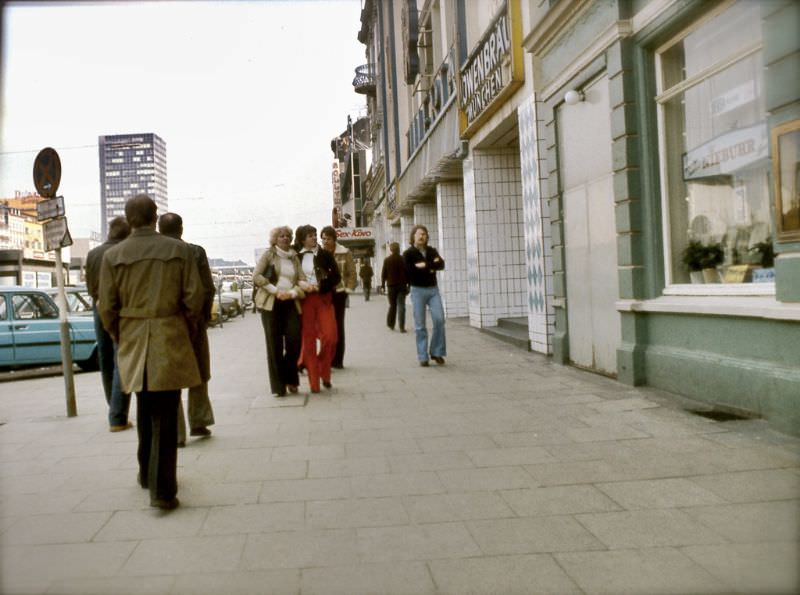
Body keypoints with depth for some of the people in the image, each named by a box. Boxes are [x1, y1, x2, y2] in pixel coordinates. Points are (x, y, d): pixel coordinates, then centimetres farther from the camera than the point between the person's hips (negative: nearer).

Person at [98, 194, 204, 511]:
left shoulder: (112, 255, -1)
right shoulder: (179, 249, -4)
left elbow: (107, 307, 0)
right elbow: (193, 298, -6)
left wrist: (119, 338, 16)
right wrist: (189, 330, 9)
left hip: (133, 342, 3)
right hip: (170, 341, -2)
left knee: (145, 410, 21)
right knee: (165, 417, 2)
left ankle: (146, 473, 35)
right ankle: (162, 489, 1)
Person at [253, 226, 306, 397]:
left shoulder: (294, 257, 14)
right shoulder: (269, 254, 3)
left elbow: (302, 280, 7)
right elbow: (256, 276, -6)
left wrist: (292, 293, -12)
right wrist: (276, 291, -13)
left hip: (290, 303, 3)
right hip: (271, 303, -3)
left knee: (294, 341, -6)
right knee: (274, 344, -1)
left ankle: (290, 379, 16)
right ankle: (278, 386, 6)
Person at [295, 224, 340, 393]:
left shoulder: (325, 255, 3)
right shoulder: (296, 257, 4)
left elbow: (336, 277, 1)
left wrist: (320, 287, -12)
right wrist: (302, 287, -7)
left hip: (324, 298, 0)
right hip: (305, 300, 0)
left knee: (330, 336, -9)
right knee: (308, 339, 0)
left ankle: (324, 373, 15)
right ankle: (313, 382, 7)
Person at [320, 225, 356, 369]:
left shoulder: (345, 253, 0)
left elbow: (351, 273, 1)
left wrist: (348, 290, -6)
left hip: (339, 294, -1)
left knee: (338, 326, 5)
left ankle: (337, 360, 12)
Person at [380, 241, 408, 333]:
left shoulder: (387, 260, 0)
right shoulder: (403, 259, -3)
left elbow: (383, 273, 1)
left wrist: (383, 284, 8)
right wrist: (408, 284, 3)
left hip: (391, 285, 1)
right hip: (402, 285, -1)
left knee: (392, 305, 15)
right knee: (401, 306, -2)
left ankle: (390, 324, 14)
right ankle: (401, 327, -9)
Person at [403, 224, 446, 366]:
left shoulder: (432, 251, 12)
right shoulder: (408, 253, 2)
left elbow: (441, 264, -5)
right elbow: (409, 270, -15)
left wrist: (424, 265, -16)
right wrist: (431, 267, -11)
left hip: (433, 289, 3)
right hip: (418, 290, -3)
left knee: (439, 319, -9)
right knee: (420, 325, -1)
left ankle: (437, 352, 4)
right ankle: (422, 357, 3)